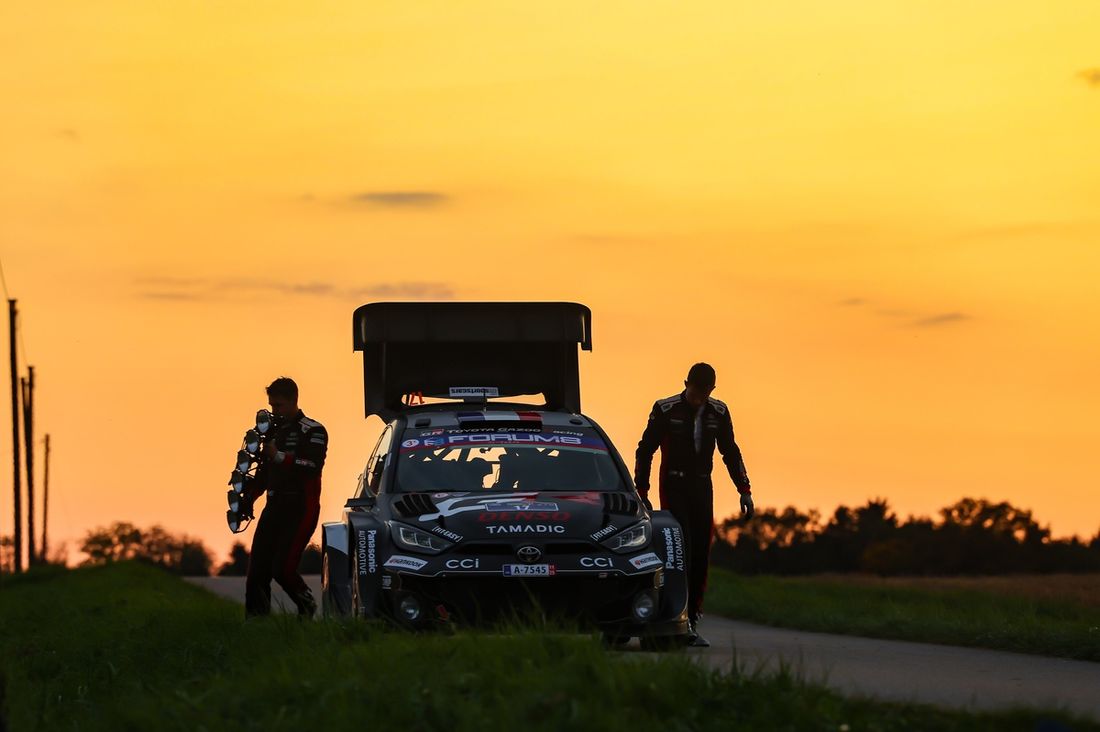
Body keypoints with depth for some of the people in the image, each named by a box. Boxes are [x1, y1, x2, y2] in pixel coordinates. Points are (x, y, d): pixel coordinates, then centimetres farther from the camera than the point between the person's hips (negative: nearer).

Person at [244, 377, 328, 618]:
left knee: (283, 568, -15)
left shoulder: (313, 431, -4)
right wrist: (249, 497, 6)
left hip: (301, 509, -7)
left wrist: (279, 456, -18)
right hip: (274, 507, 7)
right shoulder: (274, 430, 19)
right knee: (257, 569, -3)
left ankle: (307, 606, 11)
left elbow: (312, 466, -20)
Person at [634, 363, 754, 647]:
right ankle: (680, 618, -19)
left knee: (701, 556, 0)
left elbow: (730, 452, 16)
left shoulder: (718, 413, 6)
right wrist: (642, 492, -6)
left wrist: (744, 491, 10)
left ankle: (691, 622, 5)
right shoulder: (666, 410, -6)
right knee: (681, 551, -16)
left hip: (703, 489, 4)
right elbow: (645, 450, -1)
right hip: (674, 488, -4)